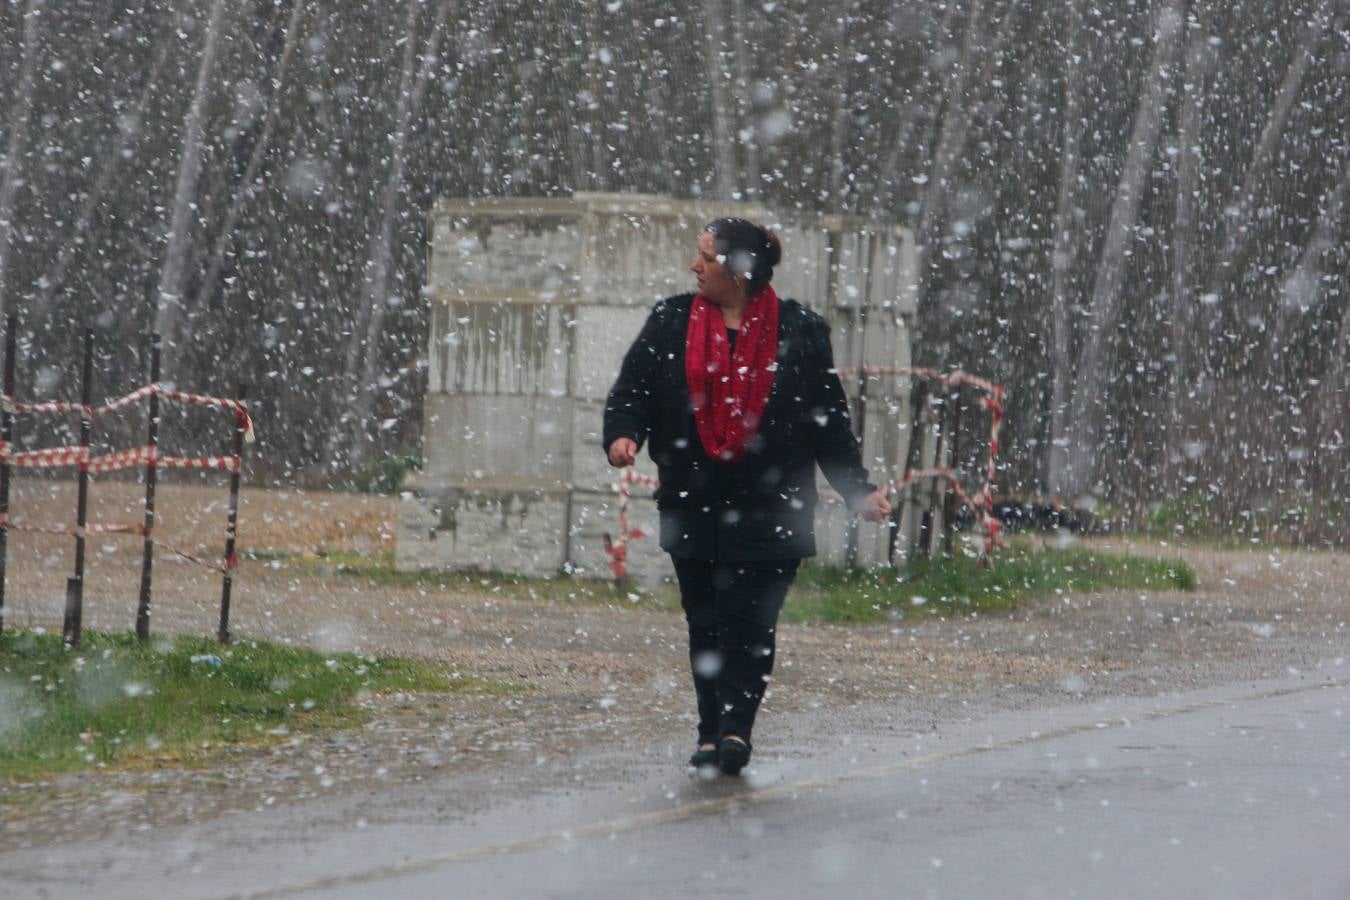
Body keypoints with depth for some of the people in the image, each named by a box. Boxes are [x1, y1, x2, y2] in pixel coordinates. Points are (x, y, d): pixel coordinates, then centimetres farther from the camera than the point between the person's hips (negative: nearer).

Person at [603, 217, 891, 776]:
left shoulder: (800, 332, 2)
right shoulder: (671, 323, 7)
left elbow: (830, 422, 7)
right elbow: (632, 389, 7)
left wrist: (859, 491, 2)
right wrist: (623, 434, -14)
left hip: (770, 510, -3)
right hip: (693, 506, 3)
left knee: (750, 620, -11)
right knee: (706, 624, 5)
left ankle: (735, 727, -13)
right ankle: (712, 734, 13)